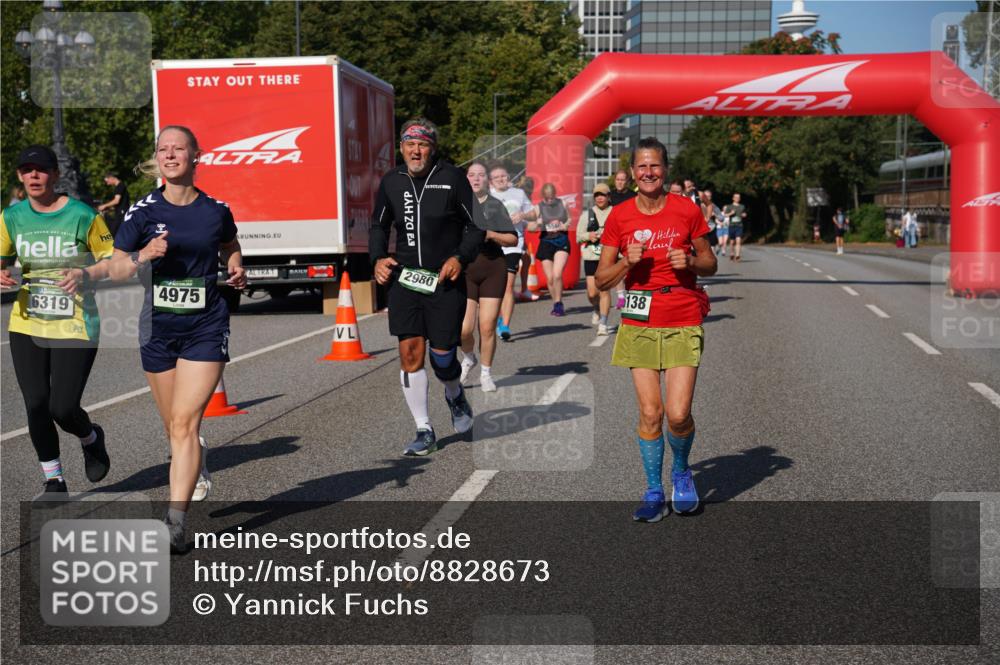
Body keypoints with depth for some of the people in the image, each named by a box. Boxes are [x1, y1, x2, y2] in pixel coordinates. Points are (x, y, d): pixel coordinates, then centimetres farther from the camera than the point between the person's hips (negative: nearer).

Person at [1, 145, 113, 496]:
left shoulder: (82, 216, -8)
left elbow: (112, 261, -2)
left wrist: (85, 273, -22)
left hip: (75, 326, -4)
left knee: (63, 409, -8)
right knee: (36, 405, 0)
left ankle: (91, 439, 29)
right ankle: (53, 479, 21)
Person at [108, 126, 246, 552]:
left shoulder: (216, 211, 0)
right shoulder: (143, 211, -1)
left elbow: (230, 247, 21)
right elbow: (115, 269, 1)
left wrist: (236, 271, 1)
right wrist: (142, 257, -18)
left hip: (206, 328, -2)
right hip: (158, 327, 2)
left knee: (184, 423, -12)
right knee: (173, 426, 14)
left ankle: (176, 522, -10)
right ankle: (197, 471, 48)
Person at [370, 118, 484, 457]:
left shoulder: (452, 178, -3)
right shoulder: (391, 182, 8)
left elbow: (476, 226, 3)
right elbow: (378, 226, 21)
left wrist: (461, 257, -12)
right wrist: (378, 258, 4)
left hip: (445, 280, -3)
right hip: (404, 279, 3)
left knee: (442, 355, -3)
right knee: (410, 352, -4)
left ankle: (455, 396, 34)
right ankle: (424, 432, 9)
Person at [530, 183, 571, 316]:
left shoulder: (563, 204, 2)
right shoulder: (538, 207, 1)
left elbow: (569, 219, 16)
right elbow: (529, 227, 4)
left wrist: (565, 226, -5)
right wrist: (537, 224, -17)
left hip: (562, 241, -1)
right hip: (546, 242, 1)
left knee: (557, 274, -17)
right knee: (550, 278, 3)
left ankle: (558, 304, -1)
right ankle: (557, 304, 22)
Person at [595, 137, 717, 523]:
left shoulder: (687, 210, 0)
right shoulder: (619, 216, 2)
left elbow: (710, 264, 10)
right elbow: (602, 279, 5)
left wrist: (689, 262, -11)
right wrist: (626, 262, -13)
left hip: (683, 324, -1)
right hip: (639, 324, 1)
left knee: (678, 414, -8)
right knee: (649, 413, 1)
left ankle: (681, 470, 22)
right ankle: (654, 492, 16)